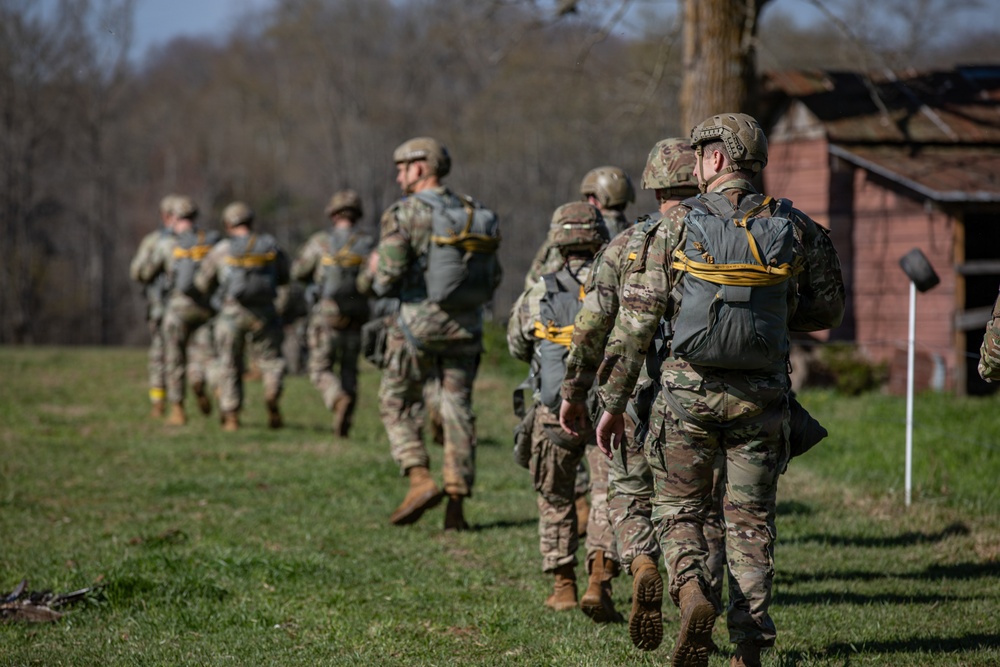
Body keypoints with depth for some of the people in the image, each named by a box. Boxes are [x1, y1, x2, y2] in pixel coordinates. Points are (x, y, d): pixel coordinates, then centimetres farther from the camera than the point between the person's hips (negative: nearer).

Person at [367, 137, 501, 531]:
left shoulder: (405, 213, -9)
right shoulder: (475, 214, 8)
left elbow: (388, 276, -16)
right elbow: (493, 279, 9)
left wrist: (376, 272, 6)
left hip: (419, 324, -5)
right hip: (466, 326, 5)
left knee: (397, 402, 10)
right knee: (458, 409, 8)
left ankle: (419, 480, -7)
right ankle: (457, 505, 5)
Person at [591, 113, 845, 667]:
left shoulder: (678, 225, -4)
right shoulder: (795, 227, 2)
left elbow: (635, 319, -5)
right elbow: (828, 309, 10)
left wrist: (612, 402, 1)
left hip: (690, 391, -2)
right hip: (762, 394, 2)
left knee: (679, 510, 12)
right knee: (751, 520, 10)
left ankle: (692, 591, -16)